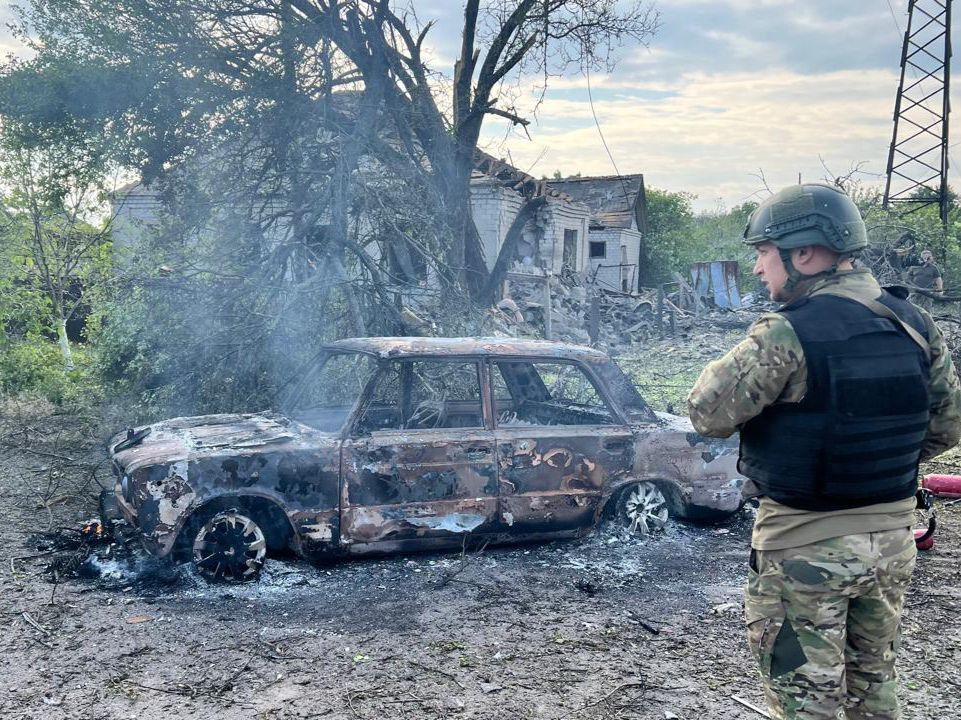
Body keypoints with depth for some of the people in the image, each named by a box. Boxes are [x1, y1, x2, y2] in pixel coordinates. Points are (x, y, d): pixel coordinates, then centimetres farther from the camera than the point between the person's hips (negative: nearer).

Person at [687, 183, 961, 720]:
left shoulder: (789, 334, -21)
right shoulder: (915, 324, 1)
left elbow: (707, 414, -18)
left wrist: (730, 367, 1)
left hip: (806, 541, -7)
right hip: (892, 535, 7)